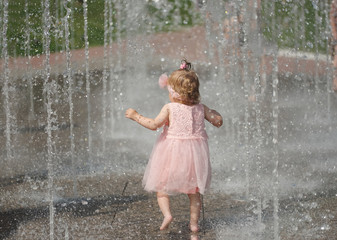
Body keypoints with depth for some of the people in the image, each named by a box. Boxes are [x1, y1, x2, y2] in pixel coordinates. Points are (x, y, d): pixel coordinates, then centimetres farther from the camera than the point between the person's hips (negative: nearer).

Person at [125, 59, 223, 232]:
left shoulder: (170, 108, -11)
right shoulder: (201, 108, 1)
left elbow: (154, 124, -18)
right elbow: (218, 121, 6)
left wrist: (136, 116, -7)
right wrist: (213, 113, 26)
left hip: (172, 152, -4)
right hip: (195, 151, 4)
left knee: (161, 186, 10)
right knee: (194, 191, 16)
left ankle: (167, 213, -11)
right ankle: (194, 222, 13)